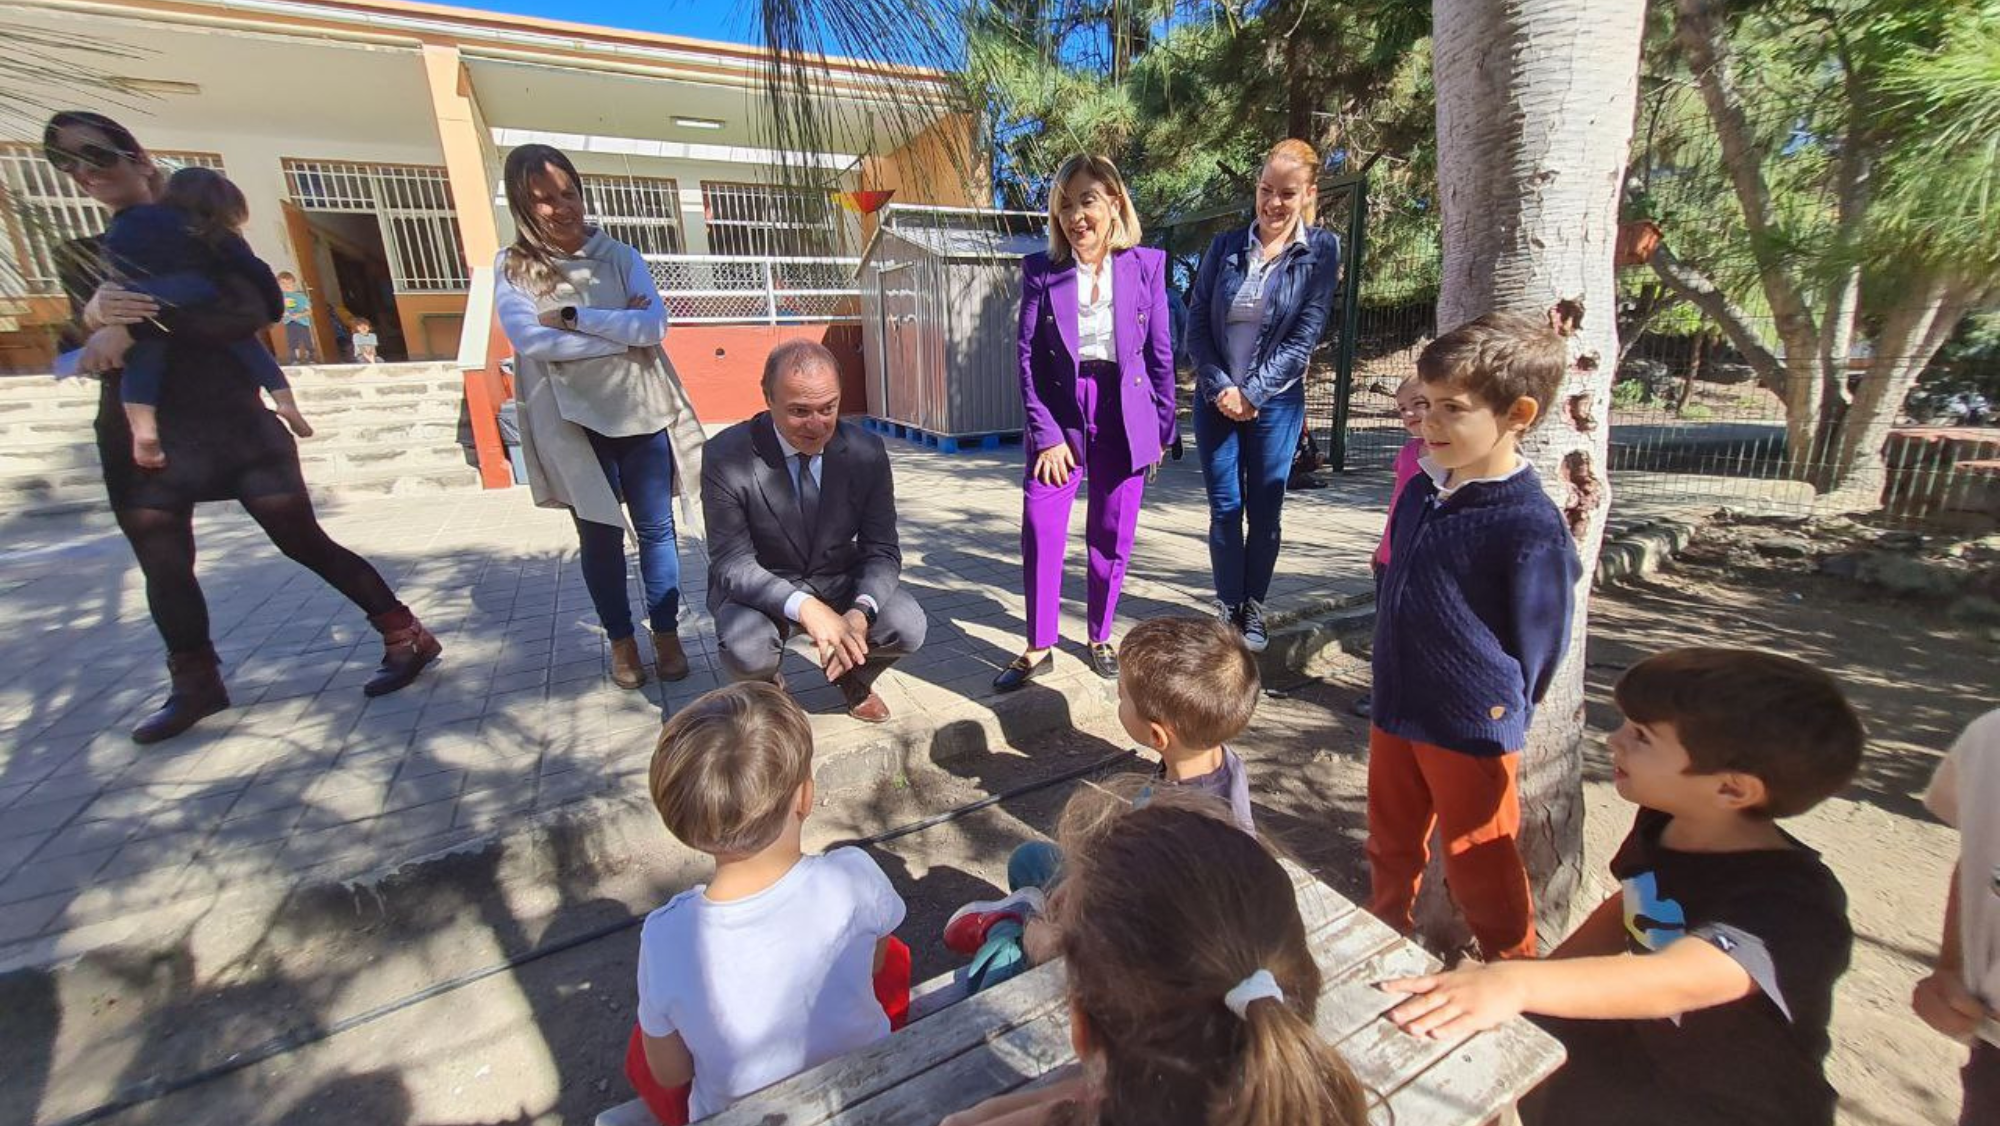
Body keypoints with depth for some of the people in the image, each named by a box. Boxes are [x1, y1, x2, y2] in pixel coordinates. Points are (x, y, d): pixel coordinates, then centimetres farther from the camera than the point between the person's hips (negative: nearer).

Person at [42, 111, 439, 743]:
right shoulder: (78, 258, 15)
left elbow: (250, 315, -12)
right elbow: (93, 354, 3)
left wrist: (138, 324, -20)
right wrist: (95, 315, -19)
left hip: (232, 421, -4)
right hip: (140, 435, 5)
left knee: (305, 543, -7)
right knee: (163, 566, 6)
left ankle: (407, 638, 1)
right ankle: (194, 685, 20)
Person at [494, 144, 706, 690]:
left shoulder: (620, 256, 5)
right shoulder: (514, 267, 3)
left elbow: (655, 325, -8)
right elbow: (529, 339, -12)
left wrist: (573, 318, -12)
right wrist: (621, 333, -11)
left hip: (641, 414, 1)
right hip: (573, 421, 0)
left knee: (655, 527, 5)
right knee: (598, 535, 7)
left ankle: (667, 634, 18)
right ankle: (622, 641, 22)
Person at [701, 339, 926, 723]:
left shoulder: (865, 451, -14)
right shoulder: (727, 456, -21)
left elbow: (882, 549, -11)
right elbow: (732, 564, -21)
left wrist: (860, 611, -34)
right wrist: (804, 607, -40)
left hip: (840, 582, 2)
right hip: (759, 589, -2)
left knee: (908, 626, -22)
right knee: (746, 651, -33)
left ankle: (855, 678, 14)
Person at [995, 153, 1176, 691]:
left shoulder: (1146, 264, 3)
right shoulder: (1040, 270, 2)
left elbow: (1160, 353, 6)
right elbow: (1028, 356, -2)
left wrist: (1163, 429, 4)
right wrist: (1046, 433, -10)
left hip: (1123, 416, 1)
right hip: (1059, 411, 0)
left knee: (1112, 537, 7)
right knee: (1040, 530, -7)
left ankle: (1099, 637, 26)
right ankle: (1038, 648, 9)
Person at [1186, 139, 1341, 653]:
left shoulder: (1321, 250, 0)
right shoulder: (1226, 246, 4)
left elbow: (1305, 335, -6)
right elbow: (1197, 324, 1)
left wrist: (1253, 392, -12)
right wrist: (1221, 388, -11)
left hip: (1276, 402, -1)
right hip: (1217, 398, 1)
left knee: (1265, 511, 4)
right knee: (1224, 509, 3)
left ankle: (1253, 609, 19)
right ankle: (1227, 607, 15)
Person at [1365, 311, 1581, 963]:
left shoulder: (1531, 529, -23)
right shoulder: (1419, 492, -1)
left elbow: (1535, 651, -13)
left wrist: (1497, 715, -3)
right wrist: (1394, 684, 14)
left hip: (1472, 734, -6)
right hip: (1394, 713, 7)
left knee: (1479, 864, 15)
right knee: (1390, 846, 24)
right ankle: (1383, 934, 48)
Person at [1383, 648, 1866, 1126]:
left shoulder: (1793, 904, -29)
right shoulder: (1662, 822, -7)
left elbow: (1678, 981, -45)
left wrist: (1519, 984, -57)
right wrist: (1545, 979, 1)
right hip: (1645, 1042, 6)